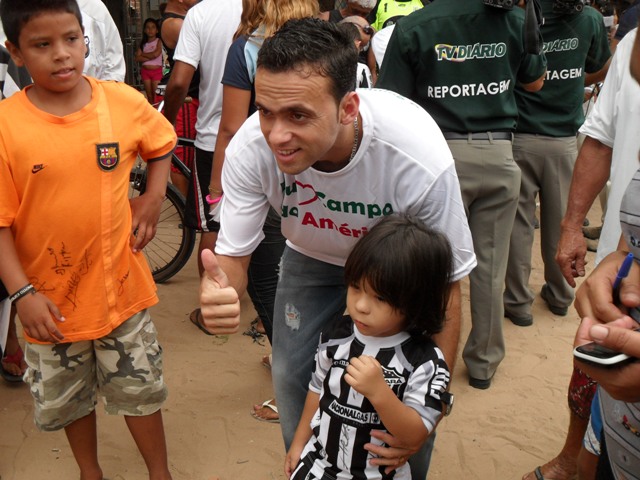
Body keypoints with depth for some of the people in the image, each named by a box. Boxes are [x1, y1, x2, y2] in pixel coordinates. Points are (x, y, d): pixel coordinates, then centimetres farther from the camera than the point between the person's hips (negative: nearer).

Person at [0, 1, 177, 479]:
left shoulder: (124, 101, -9)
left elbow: (162, 144, 13)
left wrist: (154, 195, -1)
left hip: (120, 285, 1)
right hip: (49, 299, 0)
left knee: (139, 390, 16)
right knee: (69, 400, 21)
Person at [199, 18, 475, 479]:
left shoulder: (421, 160, -40)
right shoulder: (250, 149, -33)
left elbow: (446, 285, -27)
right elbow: (233, 254, -20)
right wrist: (220, 291, -46)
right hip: (312, 255, 2)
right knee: (292, 378, 4)